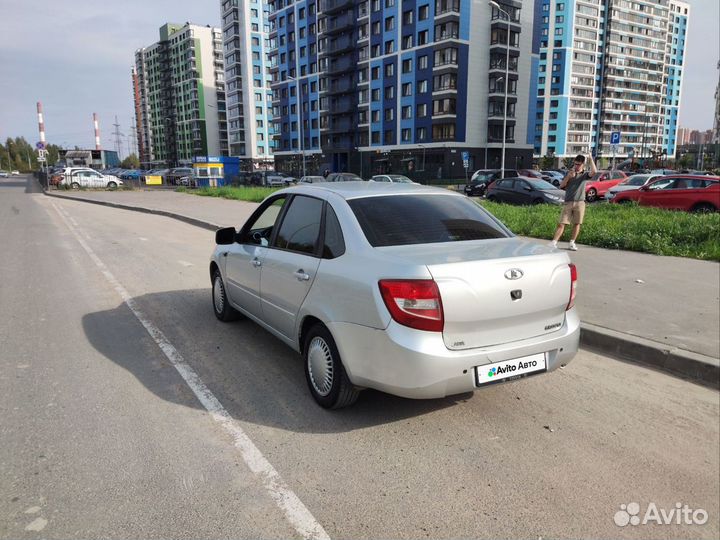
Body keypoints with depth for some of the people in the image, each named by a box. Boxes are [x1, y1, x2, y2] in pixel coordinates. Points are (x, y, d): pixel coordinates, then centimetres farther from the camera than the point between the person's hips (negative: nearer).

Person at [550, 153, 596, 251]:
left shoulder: (584, 174, 7)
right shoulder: (569, 173, 13)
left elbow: (594, 171, -15)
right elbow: (561, 186, 7)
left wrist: (590, 159, -9)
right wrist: (568, 177, -6)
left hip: (579, 203, 0)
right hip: (568, 202, 0)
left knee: (577, 224, 3)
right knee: (561, 224, -5)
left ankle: (572, 243, 12)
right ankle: (554, 242, -10)